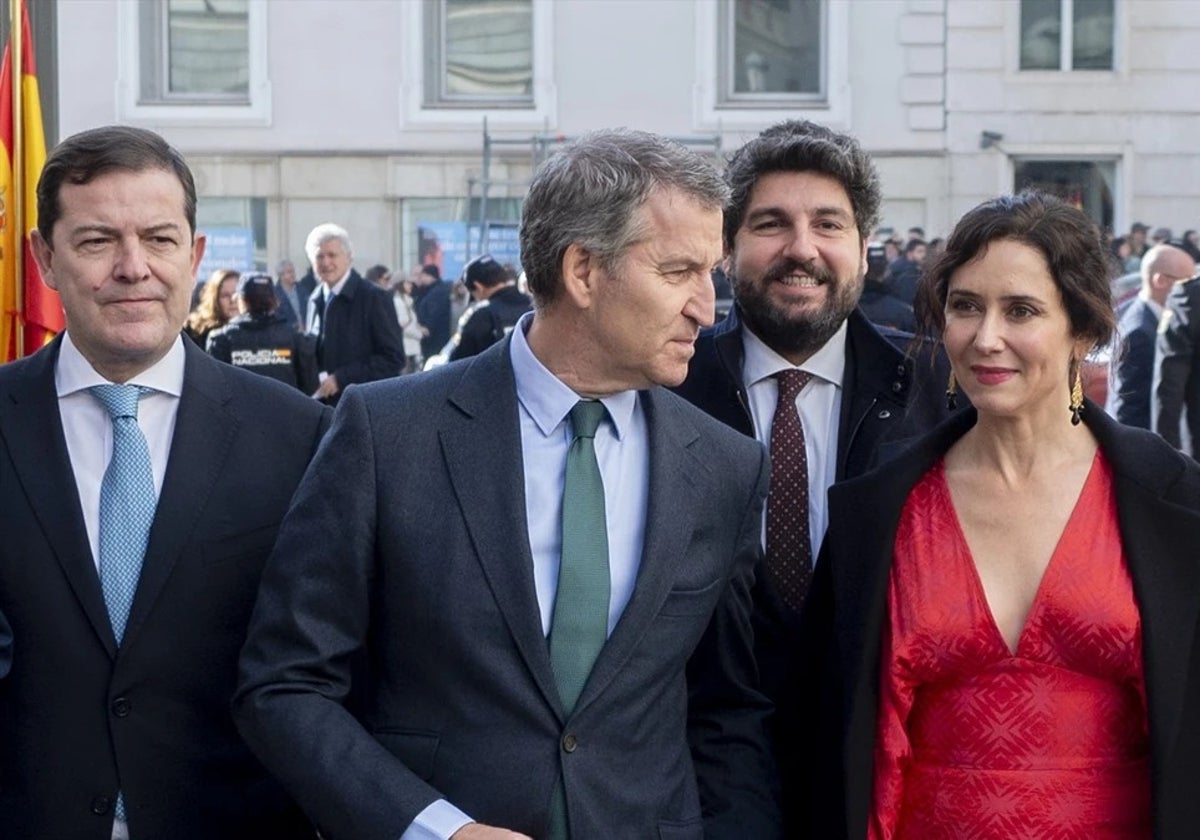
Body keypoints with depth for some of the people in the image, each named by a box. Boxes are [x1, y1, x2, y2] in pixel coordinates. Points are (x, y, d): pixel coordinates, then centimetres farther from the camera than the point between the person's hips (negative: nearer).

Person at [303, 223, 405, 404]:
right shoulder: (315, 300, 10)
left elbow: (393, 357, -11)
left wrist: (341, 378, -15)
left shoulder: (373, 297, -8)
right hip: (323, 404, 5)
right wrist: (317, 379, 0)